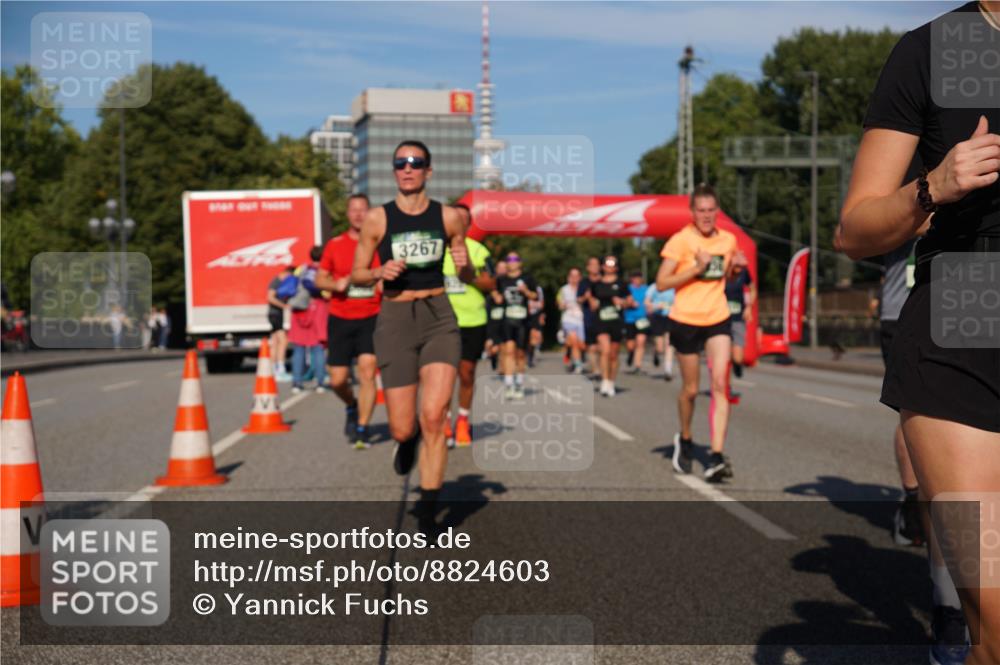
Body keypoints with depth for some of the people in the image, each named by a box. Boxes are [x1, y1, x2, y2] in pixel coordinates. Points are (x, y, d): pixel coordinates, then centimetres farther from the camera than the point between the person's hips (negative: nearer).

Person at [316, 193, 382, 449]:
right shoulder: (334, 245, 6)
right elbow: (320, 278, 10)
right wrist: (336, 284, -10)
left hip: (371, 317, -2)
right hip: (340, 319, 2)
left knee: (367, 371, -15)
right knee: (337, 379, 2)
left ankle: (362, 429, -6)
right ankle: (352, 406, 35)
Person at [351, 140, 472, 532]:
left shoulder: (448, 217, 6)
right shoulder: (377, 219, 2)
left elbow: (468, 278, 14)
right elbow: (356, 275, 8)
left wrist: (465, 265, -9)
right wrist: (380, 272, -13)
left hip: (439, 318, 0)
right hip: (395, 320, 0)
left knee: (433, 417, -15)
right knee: (402, 429, -2)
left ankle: (428, 511, -3)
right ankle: (408, 440, 39)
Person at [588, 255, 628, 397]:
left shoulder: (621, 283, 4)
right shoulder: (596, 284, 8)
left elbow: (628, 301, 9)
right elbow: (592, 302, 20)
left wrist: (622, 302, -11)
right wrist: (593, 304, -2)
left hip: (617, 321, 0)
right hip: (601, 321, 0)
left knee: (614, 355, 8)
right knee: (605, 351, -18)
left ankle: (611, 384, 21)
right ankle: (605, 382, -16)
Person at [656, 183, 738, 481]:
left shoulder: (728, 240, 6)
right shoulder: (681, 240, -8)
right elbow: (661, 282, -11)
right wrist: (696, 268, -20)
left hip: (718, 320, 3)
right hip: (685, 321, -3)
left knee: (720, 384, -14)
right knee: (690, 389, 8)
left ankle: (716, 457, -17)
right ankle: (684, 440, 36)